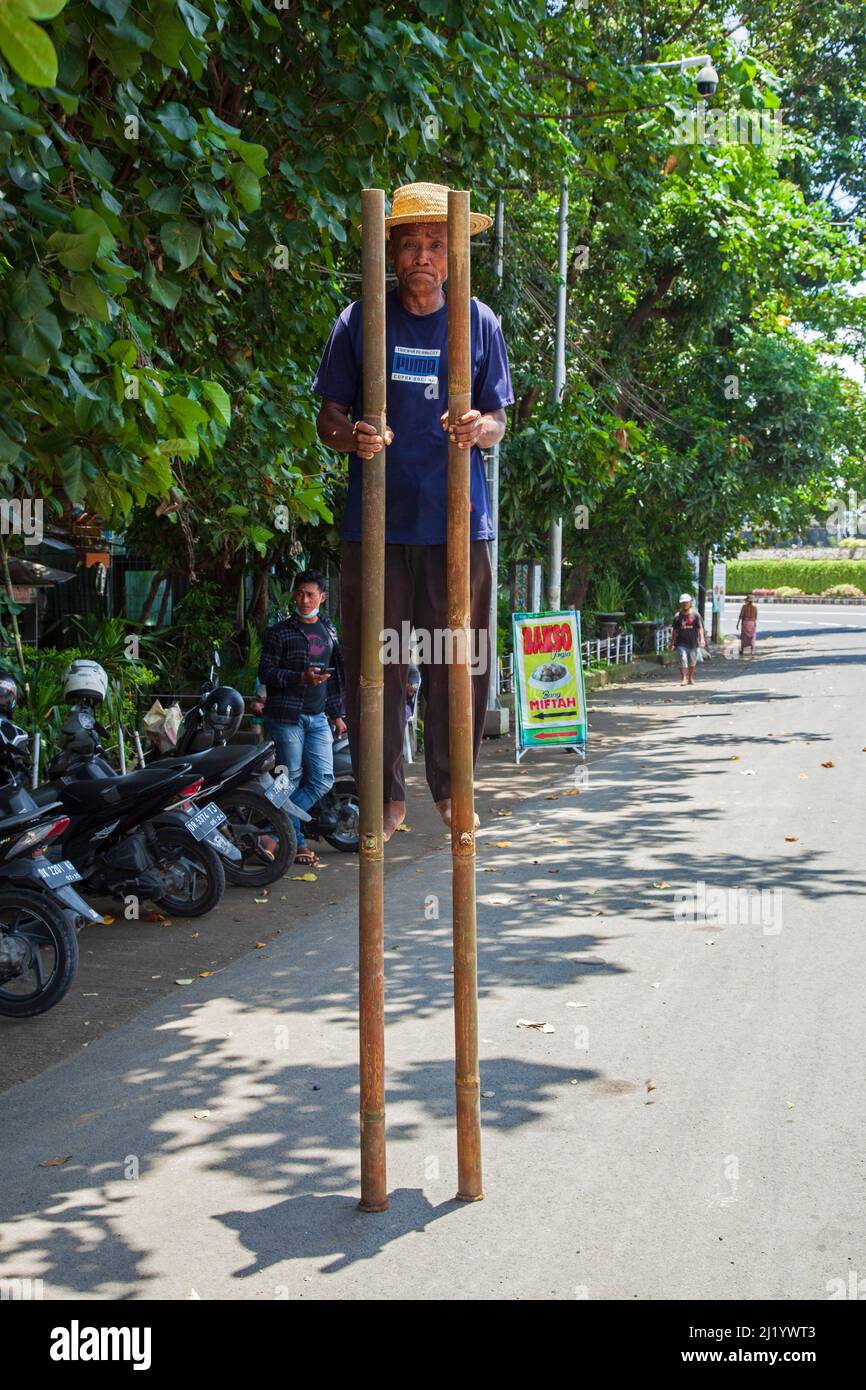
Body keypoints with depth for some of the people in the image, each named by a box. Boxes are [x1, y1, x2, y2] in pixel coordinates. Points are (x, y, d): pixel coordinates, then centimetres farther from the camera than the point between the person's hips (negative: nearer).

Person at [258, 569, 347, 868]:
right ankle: (296, 844, 8)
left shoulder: (328, 630, 15)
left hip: (317, 717, 6)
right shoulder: (279, 632, -3)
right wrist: (301, 677, -20)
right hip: (286, 716, -6)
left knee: (323, 779, -1)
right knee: (292, 780, -1)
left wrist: (337, 714, 17)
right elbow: (265, 673, -7)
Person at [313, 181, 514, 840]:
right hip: (376, 519, -1)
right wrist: (352, 436, -15)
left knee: (460, 662, 3)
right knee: (375, 664, 0)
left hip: (458, 518, 1)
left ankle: (452, 787, 20)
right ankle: (386, 795, 13)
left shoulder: (479, 322, 9)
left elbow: (500, 418, 12)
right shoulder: (361, 320, 6)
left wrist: (482, 428, -13)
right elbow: (328, 416, 8)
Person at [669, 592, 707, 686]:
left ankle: (690, 678, 27)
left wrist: (702, 639, -19)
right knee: (683, 660, -12)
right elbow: (675, 631, 9)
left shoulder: (695, 614, 0)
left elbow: (700, 628, -6)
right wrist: (672, 643, 7)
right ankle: (683, 679, -13)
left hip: (693, 642, 0)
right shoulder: (678, 616, 4)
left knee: (692, 661, 11)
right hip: (681, 643, 0)